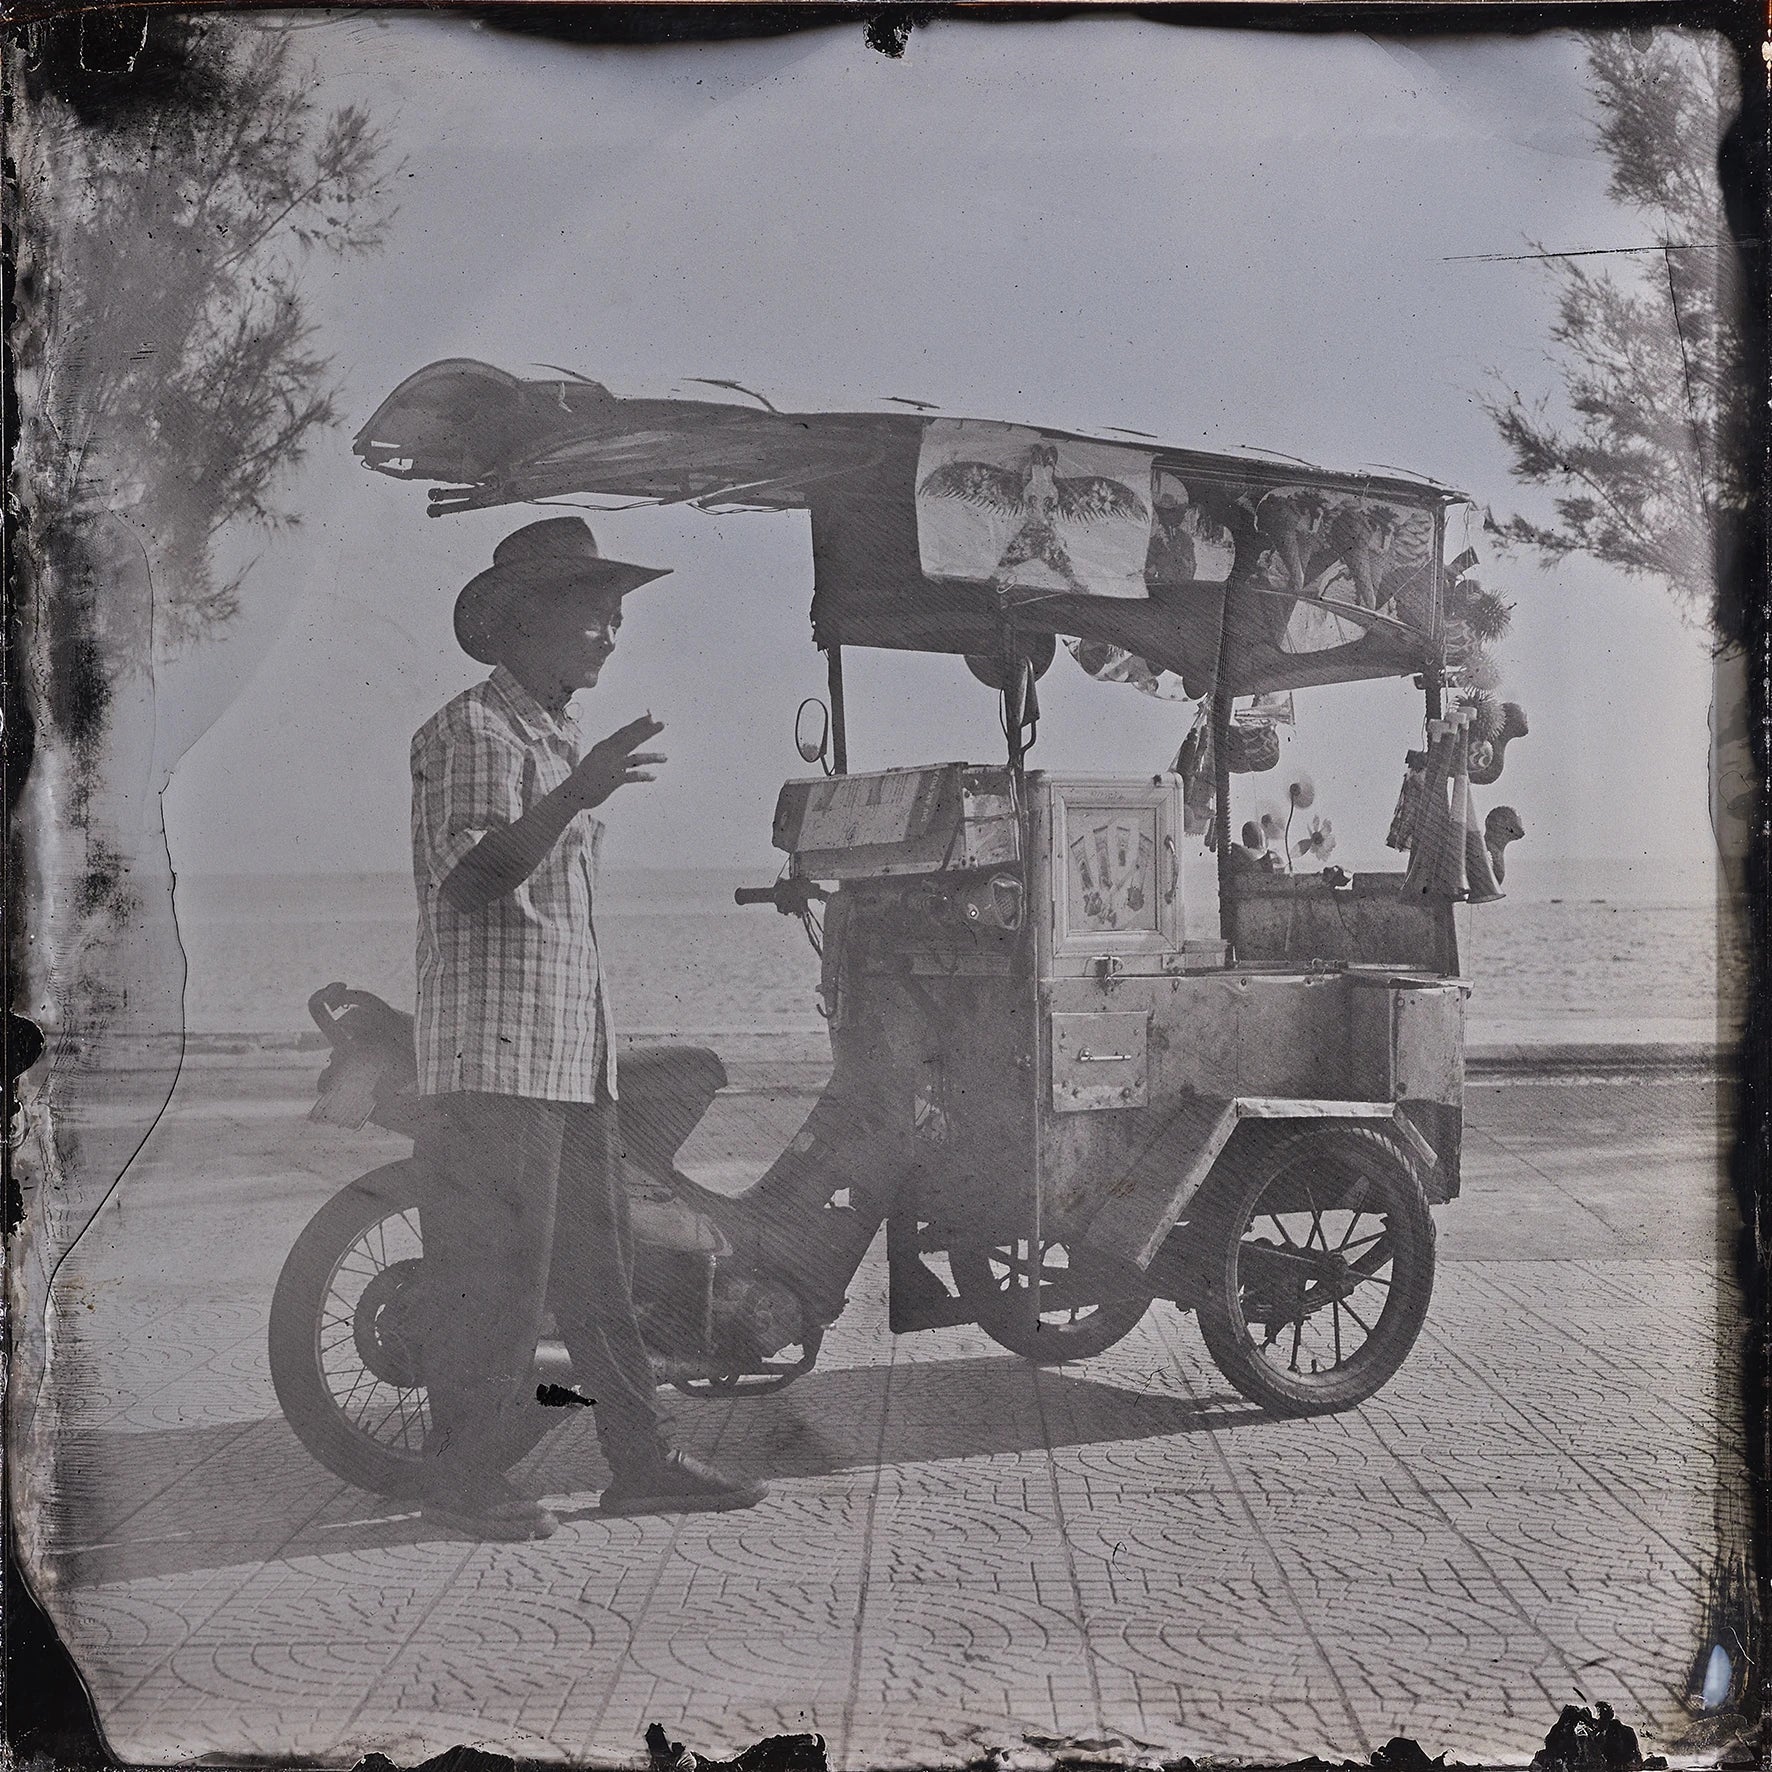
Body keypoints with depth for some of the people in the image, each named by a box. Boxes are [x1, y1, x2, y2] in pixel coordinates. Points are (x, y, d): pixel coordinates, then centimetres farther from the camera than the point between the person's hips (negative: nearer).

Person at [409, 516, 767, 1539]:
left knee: (602, 1271, 10)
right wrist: (579, 795, -32)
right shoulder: (474, 732, -8)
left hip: (576, 1054, 9)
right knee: (495, 1277, -5)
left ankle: (642, 1463, 15)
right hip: (497, 1050, -9)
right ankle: (464, 1481, 4)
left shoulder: (560, 740, 22)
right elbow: (468, 881, -22)